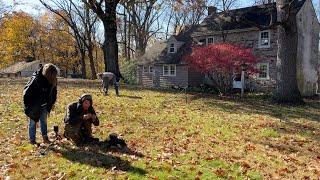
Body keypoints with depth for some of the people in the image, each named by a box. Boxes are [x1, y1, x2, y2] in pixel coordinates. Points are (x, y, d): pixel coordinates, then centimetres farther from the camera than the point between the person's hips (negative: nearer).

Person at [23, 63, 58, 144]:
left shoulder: (52, 81, -11)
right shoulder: (36, 79, -29)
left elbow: (53, 92, 7)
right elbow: (27, 92, -23)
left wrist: (52, 102, 11)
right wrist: (27, 105, -18)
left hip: (43, 105, 6)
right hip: (33, 105, -6)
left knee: (44, 120, 14)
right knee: (33, 121, 5)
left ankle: (45, 138, 25)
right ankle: (32, 140, 18)